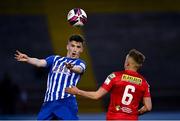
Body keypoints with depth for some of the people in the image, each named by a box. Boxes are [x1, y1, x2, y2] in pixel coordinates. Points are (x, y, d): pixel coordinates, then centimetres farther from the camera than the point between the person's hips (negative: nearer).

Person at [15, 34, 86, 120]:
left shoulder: (80, 63, 8)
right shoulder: (55, 59, 18)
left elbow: (78, 69, -17)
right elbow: (39, 62, 0)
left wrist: (71, 68, -42)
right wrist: (27, 59, -22)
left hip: (66, 102, -4)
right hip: (48, 102, 4)